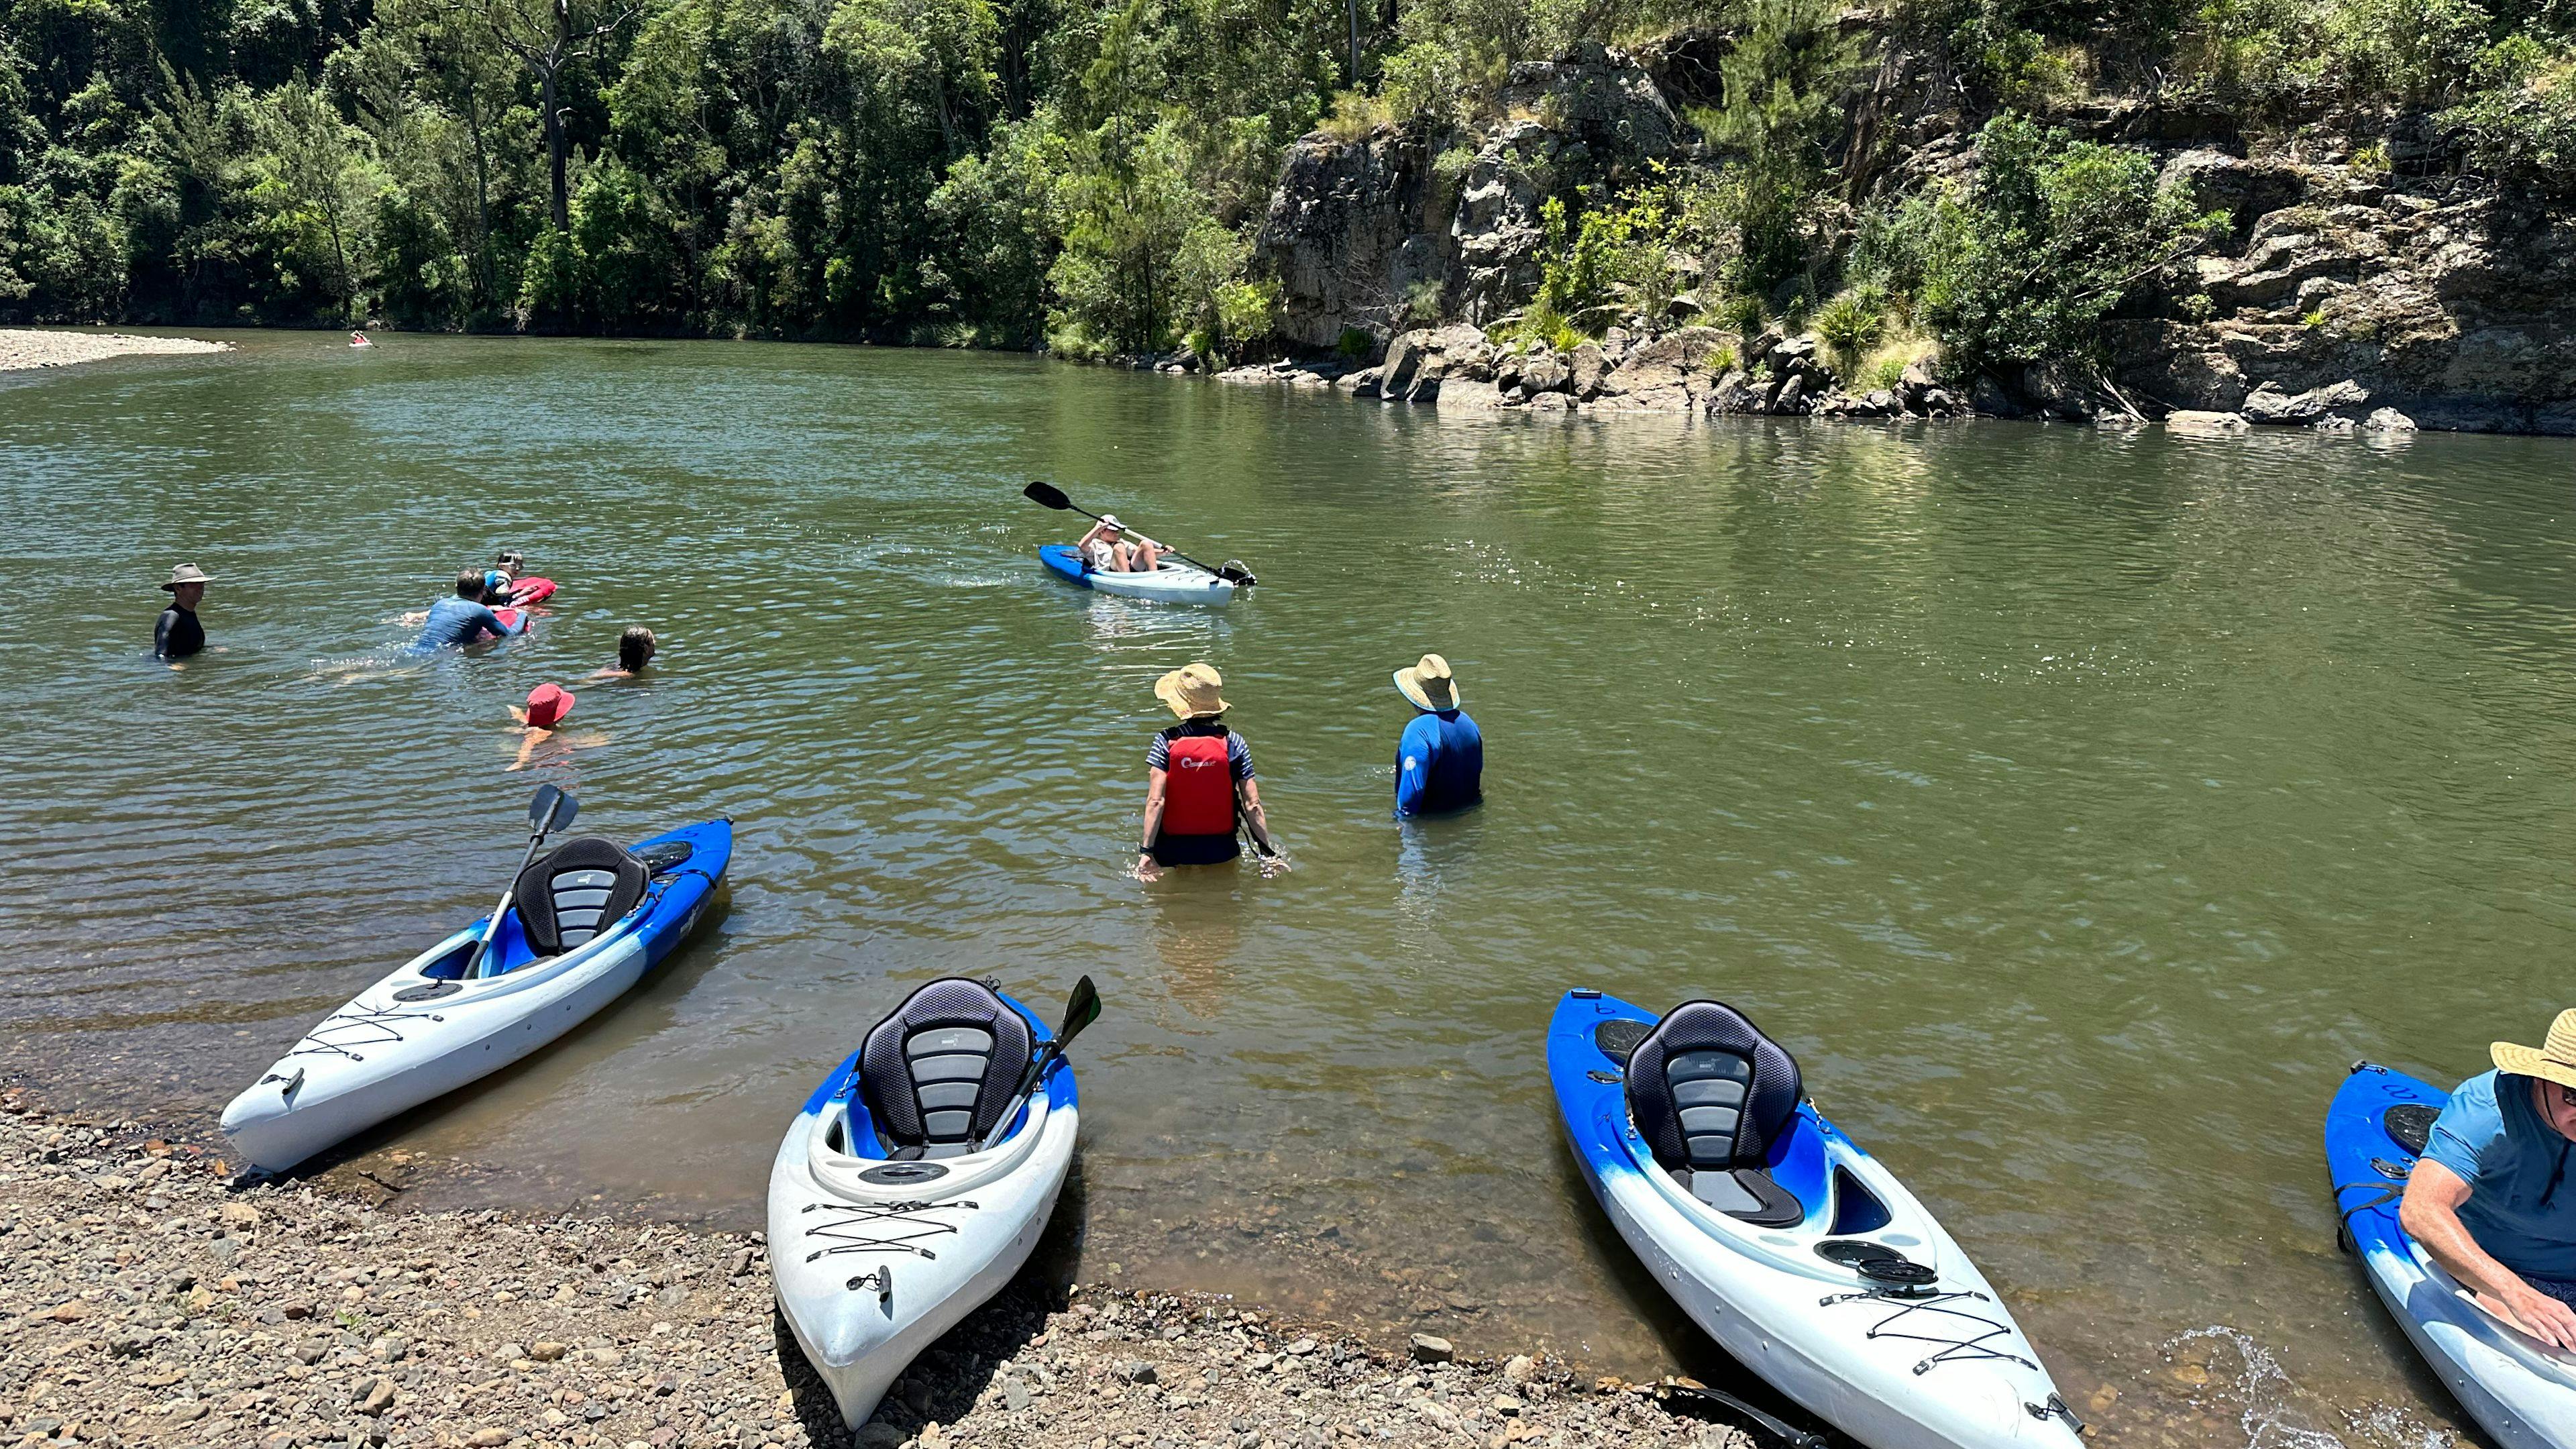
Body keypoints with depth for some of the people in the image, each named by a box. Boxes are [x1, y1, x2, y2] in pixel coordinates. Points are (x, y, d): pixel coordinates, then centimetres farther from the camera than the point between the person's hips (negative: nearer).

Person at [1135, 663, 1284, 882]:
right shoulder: (1233, 743, -7)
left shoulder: (1165, 742, -10)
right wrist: (1268, 852, -1)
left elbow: (1156, 801, -18)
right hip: (1221, 851, 2)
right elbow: (1252, 806, -9)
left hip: (1172, 853, -2)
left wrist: (1146, 852, -17)